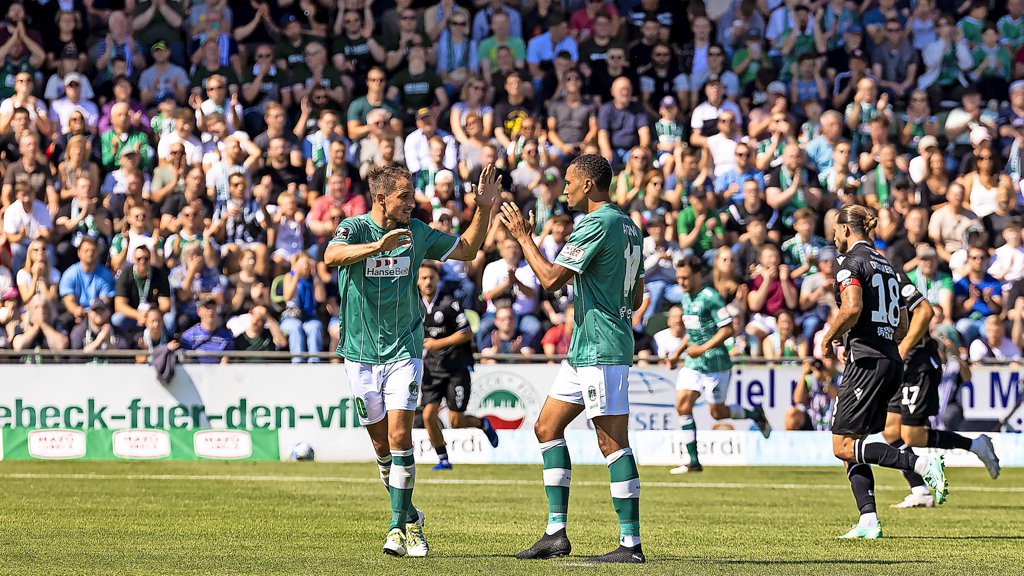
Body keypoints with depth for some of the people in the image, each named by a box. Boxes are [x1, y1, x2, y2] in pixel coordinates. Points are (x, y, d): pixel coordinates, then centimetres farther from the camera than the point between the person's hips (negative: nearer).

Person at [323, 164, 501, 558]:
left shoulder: (417, 233, 3)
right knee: (381, 443, 7)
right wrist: (379, 245, -46)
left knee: (400, 438, -12)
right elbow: (332, 256, -31)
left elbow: (466, 249, 16)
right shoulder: (355, 228, -9)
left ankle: (399, 527, -8)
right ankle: (408, 515, 26)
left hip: (403, 350, 1)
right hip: (362, 352, -1)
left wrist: (484, 207, 3)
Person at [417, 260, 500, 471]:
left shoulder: (449, 304, -11)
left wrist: (438, 343, -15)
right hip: (432, 368, 5)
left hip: (457, 368, -4)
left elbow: (467, 334, -11)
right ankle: (443, 459, 5)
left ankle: (483, 424, 28)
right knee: (428, 415, -10)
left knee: (455, 421, -5)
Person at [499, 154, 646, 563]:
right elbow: (637, 296, 21)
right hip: (585, 349, 10)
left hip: (601, 351, -10)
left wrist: (523, 238, -6)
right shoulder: (628, 226, 15)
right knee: (547, 427, 13)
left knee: (612, 441, -9)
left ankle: (631, 542, -9)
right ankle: (556, 533, 12)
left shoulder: (598, 224, -15)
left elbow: (551, 279, -17)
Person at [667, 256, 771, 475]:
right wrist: (677, 353, 14)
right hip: (692, 364, 7)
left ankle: (755, 414, 31)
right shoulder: (685, 298, 11)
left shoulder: (711, 297, -15)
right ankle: (693, 461, -3)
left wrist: (703, 348, -23)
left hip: (715, 363, -7)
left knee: (718, 412, 2)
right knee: (682, 406, -6)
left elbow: (727, 329, -18)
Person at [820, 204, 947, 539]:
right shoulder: (884, 264, 19)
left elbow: (852, 308, -23)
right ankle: (869, 522, 0)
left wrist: (828, 338, -7)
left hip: (867, 362, -9)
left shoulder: (852, 261, -7)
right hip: (891, 360, 9)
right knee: (853, 450, 10)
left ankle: (923, 464, -20)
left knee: (844, 447, -8)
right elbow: (902, 326, 20)